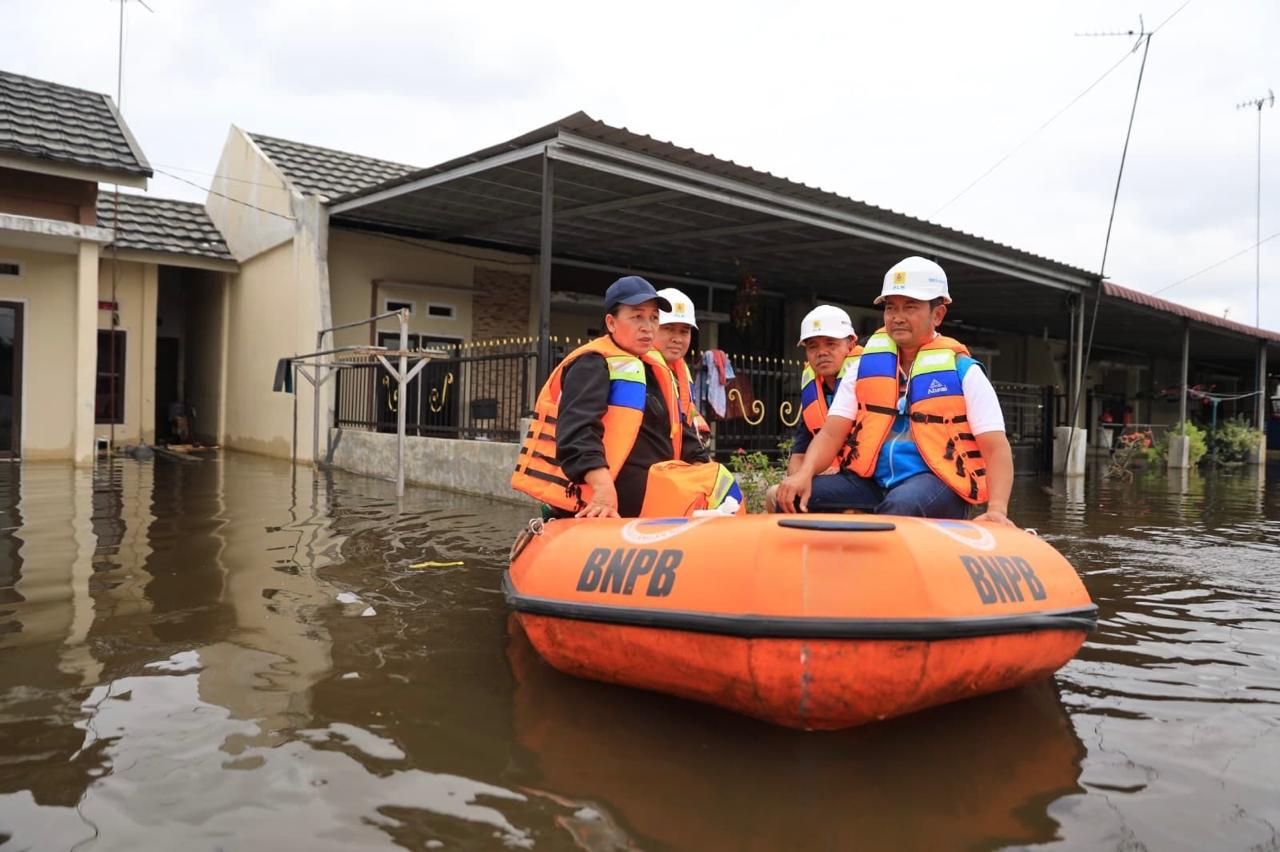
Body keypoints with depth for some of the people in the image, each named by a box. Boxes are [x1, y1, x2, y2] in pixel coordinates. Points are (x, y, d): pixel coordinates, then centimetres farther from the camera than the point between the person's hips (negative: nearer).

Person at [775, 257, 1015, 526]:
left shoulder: (963, 371, 4)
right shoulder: (864, 366, 13)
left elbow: (996, 449, -2)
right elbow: (832, 434, 6)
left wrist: (997, 510, -19)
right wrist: (804, 473, -15)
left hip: (937, 482, -3)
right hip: (871, 481, 4)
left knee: (900, 507, -37)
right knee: (794, 500, -20)